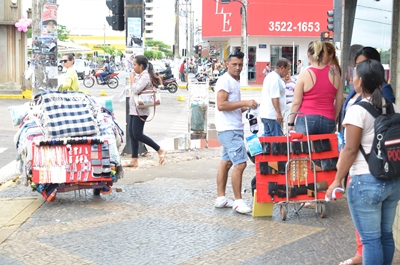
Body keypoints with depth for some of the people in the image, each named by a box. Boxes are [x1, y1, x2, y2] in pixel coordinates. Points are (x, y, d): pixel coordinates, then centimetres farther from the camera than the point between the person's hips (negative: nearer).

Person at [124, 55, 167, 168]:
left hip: (140, 110, -10)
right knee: (132, 134, 6)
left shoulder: (145, 76, -14)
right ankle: (134, 160, 8)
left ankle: (160, 151, -3)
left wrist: (132, 78, -13)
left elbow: (136, 89, -24)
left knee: (137, 134, -11)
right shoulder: (140, 76, 17)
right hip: (134, 109, 10)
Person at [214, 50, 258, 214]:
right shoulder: (225, 80, -12)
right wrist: (244, 103, -21)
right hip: (229, 129, -10)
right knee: (240, 163, -13)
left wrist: (246, 107, 9)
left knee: (226, 162, 12)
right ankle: (238, 202, -8)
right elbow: (221, 105, -21)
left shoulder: (234, 81, 18)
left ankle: (221, 198, 19)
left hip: (235, 128, 10)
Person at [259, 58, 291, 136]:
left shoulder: (269, 76, 17)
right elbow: (274, 97, -23)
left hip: (265, 114, 10)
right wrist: (279, 113, -24)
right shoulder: (276, 79, -16)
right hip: (272, 115, -10)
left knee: (267, 135, 13)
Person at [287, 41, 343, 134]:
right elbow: (340, 99, 11)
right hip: (328, 120, 3)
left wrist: (290, 122, 6)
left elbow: (296, 102, -4)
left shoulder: (304, 74, -5)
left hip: (307, 119, -3)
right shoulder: (334, 73, 4)